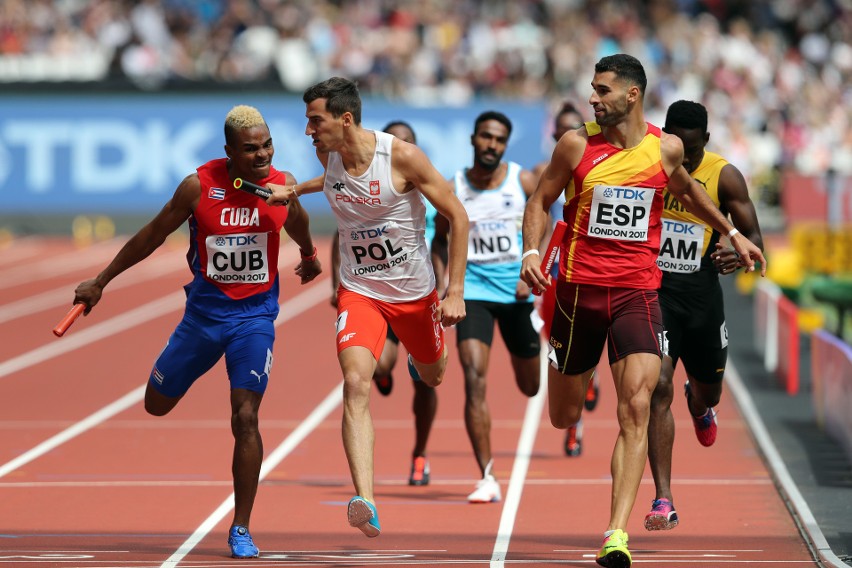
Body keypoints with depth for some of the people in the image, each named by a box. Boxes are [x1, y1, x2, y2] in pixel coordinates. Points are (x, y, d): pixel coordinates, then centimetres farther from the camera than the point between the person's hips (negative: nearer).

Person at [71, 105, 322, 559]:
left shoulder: (283, 184, -10)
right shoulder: (199, 187, -15)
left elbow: (296, 222, 16)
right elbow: (152, 235, -2)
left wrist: (309, 256, 36)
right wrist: (100, 282, 4)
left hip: (255, 316, -1)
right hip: (204, 312, 1)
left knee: (245, 418, -13)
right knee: (157, 404, 13)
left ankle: (241, 529, -4)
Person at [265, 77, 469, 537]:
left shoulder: (403, 156, -22)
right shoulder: (329, 155, -7)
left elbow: (457, 216, -14)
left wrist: (455, 291, -16)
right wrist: (296, 190, 5)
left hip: (415, 291, -1)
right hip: (360, 290, 1)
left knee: (432, 376, 24)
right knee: (355, 385, -22)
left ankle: (418, 357, 65)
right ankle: (365, 502, -32)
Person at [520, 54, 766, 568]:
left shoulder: (666, 148, 1)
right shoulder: (577, 145, -3)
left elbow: (687, 189, 23)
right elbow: (541, 201, 8)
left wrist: (733, 232, 26)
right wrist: (531, 251, -9)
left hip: (638, 292, 0)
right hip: (578, 288, 0)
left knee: (636, 409, -17)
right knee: (564, 418, 10)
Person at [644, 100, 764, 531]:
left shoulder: (725, 177, -8)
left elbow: (754, 236, -9)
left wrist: (740, 255, -31)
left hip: (701, 291, 2)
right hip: (652, 289, -2)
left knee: (709, 389, 20)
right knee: (659, 389, -17)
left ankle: (699, 407, 62)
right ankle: (663, 500, -18)